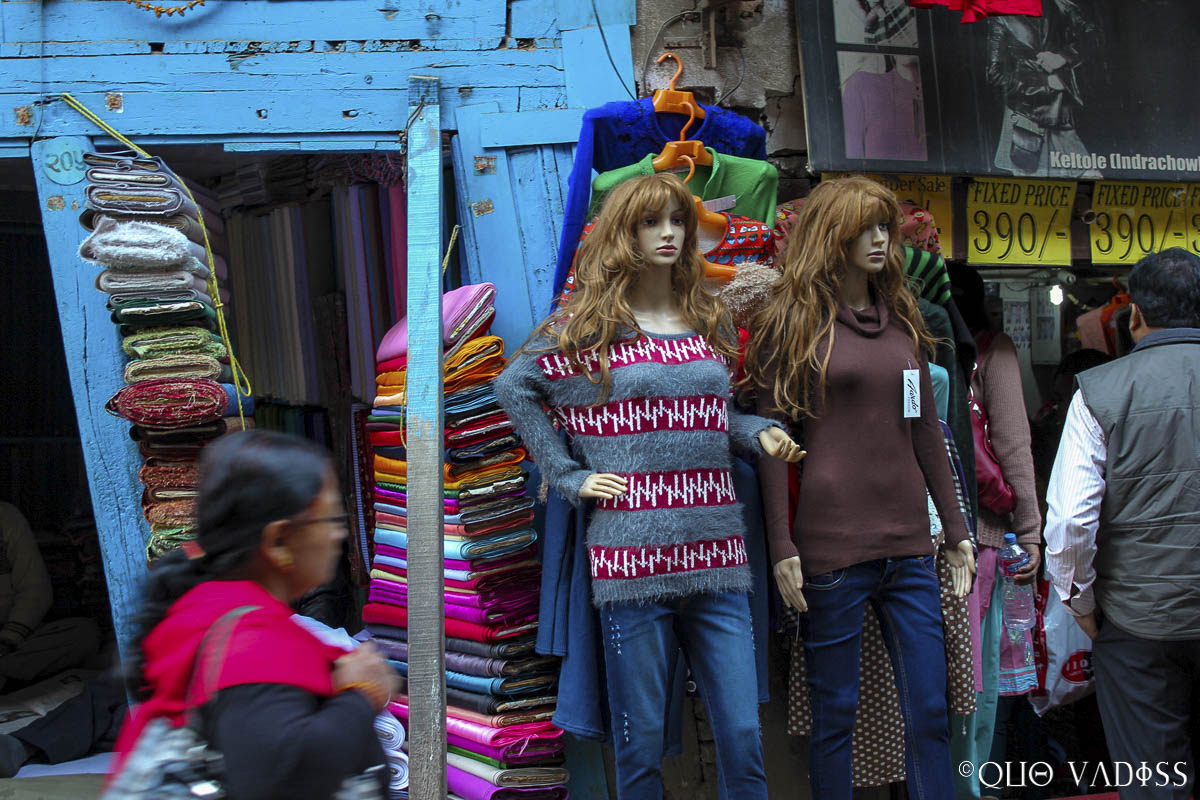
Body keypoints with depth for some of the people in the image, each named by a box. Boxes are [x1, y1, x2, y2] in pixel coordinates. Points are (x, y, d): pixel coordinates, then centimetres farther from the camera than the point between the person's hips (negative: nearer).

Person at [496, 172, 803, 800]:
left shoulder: (712, 324, 15)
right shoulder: (588, 323, 3)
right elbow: (514, 389, 6)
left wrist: (761, 433, 2)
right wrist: (569, 477, 1)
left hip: (717, 558, 4)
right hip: (632, 558, -3)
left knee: (743, 738, 5)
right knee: (641, 746, 5)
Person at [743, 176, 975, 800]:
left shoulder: (902, 319, 14)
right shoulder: (792, 321, -1)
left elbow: (925, 430, 17)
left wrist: (956, 530, 15)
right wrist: (781, 548, -10)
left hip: (909, 544, 5)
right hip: (831, 544, -5)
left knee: (931, 712, 8)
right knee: (834, 713, 5)